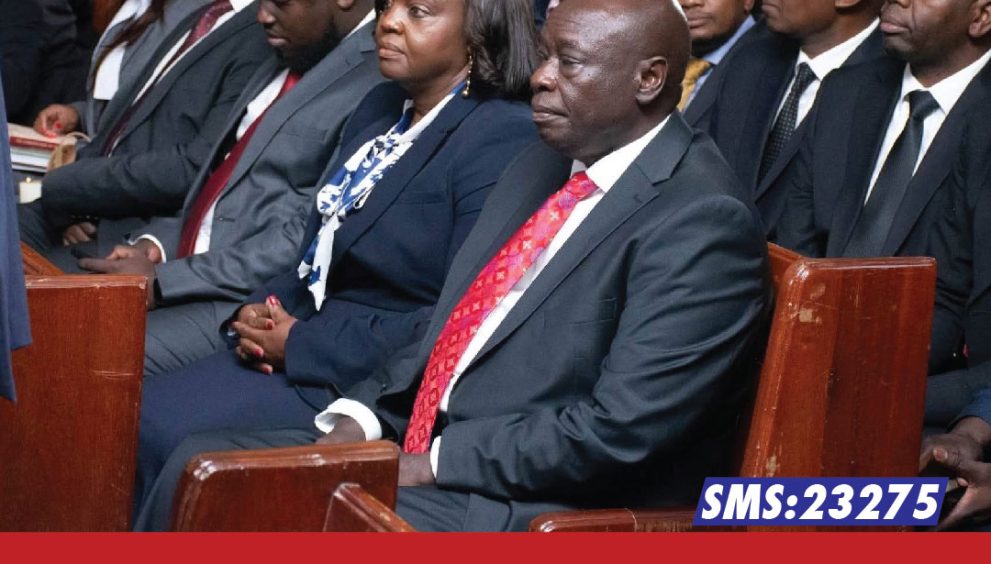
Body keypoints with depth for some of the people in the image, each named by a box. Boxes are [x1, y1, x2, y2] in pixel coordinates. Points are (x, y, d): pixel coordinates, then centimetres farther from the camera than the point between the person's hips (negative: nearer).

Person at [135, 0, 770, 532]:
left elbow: (619, 431, -22)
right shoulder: (548, 164, 13)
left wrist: (432, 465, -18)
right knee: (201, 466, 0)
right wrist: (359, 419, 1)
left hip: (534, 515, -9)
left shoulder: (704, 221, -16)